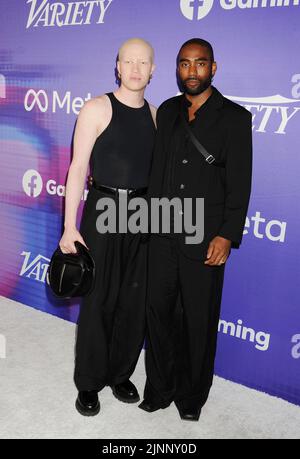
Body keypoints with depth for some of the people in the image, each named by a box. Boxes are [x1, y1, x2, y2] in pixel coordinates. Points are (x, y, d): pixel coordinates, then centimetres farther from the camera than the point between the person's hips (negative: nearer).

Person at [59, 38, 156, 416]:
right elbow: (78, 168, -8)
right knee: (98, 300, 3)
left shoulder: (155, 114, 10)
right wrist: (70, 227, -13)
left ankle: (120, 374, 29)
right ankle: (89, 382, 20)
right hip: (103, 211, -4)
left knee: (134, 300, 10)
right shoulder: (97, 109, -5)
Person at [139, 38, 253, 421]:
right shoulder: (166, 111, 12)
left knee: (199, 321, 7)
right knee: (159, 313, 10)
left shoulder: (234, 117, -2)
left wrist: (227, 235, -14)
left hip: (204, 239, -4)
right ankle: (160, 388, 28)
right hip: (162, 234, 4)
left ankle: (192, 395, 27)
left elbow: (240, 183, -7)